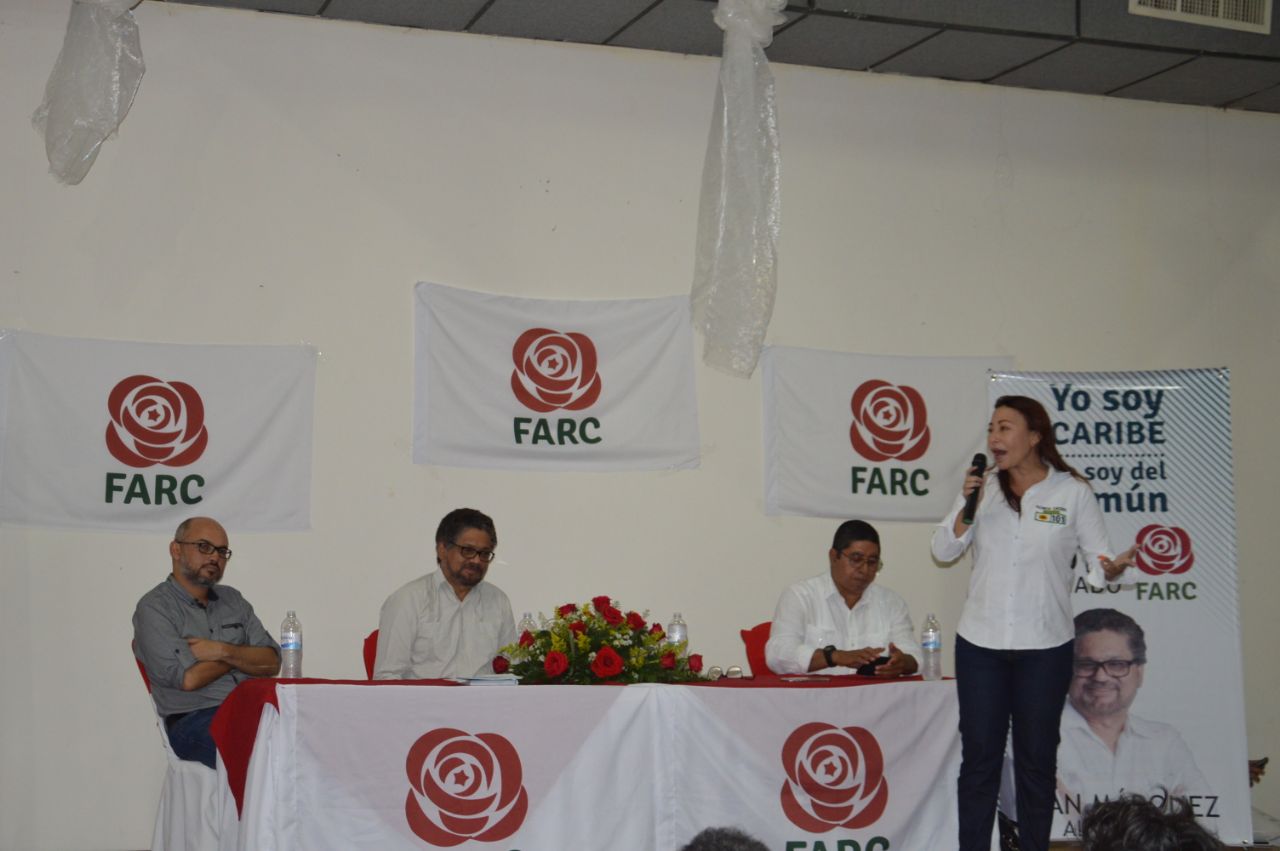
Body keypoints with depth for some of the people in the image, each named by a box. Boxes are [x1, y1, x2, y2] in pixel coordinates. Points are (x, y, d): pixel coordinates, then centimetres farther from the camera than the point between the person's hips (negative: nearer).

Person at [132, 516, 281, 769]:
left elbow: (272, 662, 10)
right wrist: (242, 656, 6)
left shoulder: (232, 600, 21)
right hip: (194, 719, -6)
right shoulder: (154, 608, 2)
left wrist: (223, 651, -7)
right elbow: (189, 678, -10)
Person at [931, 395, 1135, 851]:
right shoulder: (982, 487, 5)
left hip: (1045, 647, -2)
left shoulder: (1073, 492, -3)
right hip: (980, 643, 2)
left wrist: (1110, 569, -25)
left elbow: (1097, 557, -3)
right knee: (979, 757, 5)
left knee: (1037, 760, 8)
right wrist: (967, 505, -13)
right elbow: (943, 550, 2)